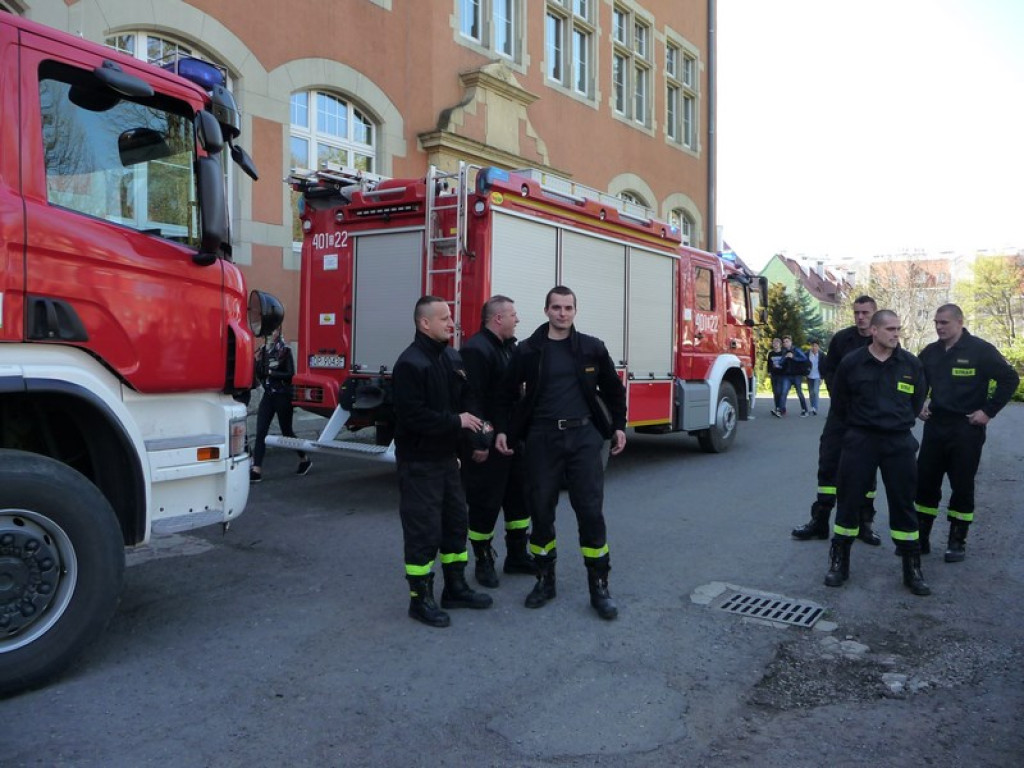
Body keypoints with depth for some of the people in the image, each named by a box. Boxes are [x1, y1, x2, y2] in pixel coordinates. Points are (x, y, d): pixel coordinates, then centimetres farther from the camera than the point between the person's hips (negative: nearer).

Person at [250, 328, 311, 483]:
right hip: (268, 395, 5)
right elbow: (258, 375, 8)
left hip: (283, 396, -5)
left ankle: (304, 459, 28)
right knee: (260, 432, -5)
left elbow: (291, 374, -12)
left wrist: (271, 372, -17)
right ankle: (256, 470, -7)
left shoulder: (285, 351, -7)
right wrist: (257, 363, -8)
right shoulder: (262, 350, 8)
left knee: (287, 431, 7)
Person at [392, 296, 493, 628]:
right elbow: (413, 416, -24)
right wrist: (456, 421, -20)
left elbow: (468, 400, 10)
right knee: (423, 531, 0)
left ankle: (455, 588, 31)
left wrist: (479, 438, -3)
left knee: (456, 523, 16)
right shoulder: (410, 364, -17)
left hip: (447, 457, 9)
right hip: (419, 461, -8)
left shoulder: (454, 359, 8)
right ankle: (420, 599, 13)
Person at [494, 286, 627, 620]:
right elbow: (507, 393, 9)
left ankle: (599, 586, 11)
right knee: (541, 509, 7)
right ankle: (545, 580, 23)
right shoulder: (528, 350, 1)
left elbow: (613, 389, 15)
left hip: (584, 435, 0)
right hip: (542, 438, 0)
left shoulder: (592, 348, 4)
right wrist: (502, 430, 3)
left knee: (590, 510, 0)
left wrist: (618, 426, 13)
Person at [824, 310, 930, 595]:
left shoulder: (911, 364, 1)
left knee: (903, 504, 6)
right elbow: (839, 403, 9)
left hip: (899, 443, 1)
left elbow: (917, 401, 15)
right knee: (849, 501, 4)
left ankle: (912, 569, 18)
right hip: (859, 441, -1)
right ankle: (839, 563, 16)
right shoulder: (851, 363, -4)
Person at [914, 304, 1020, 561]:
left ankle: (957, 541, 14)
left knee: (962, 486, 3)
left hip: (966, 428, -5)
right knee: (925, 482, 6)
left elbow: (1009, 379, -10)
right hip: (934, 426, 5)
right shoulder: (930, 352, 7)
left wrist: (988, 410, -12)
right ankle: (920, 538, 16)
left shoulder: (980, 350, -9)